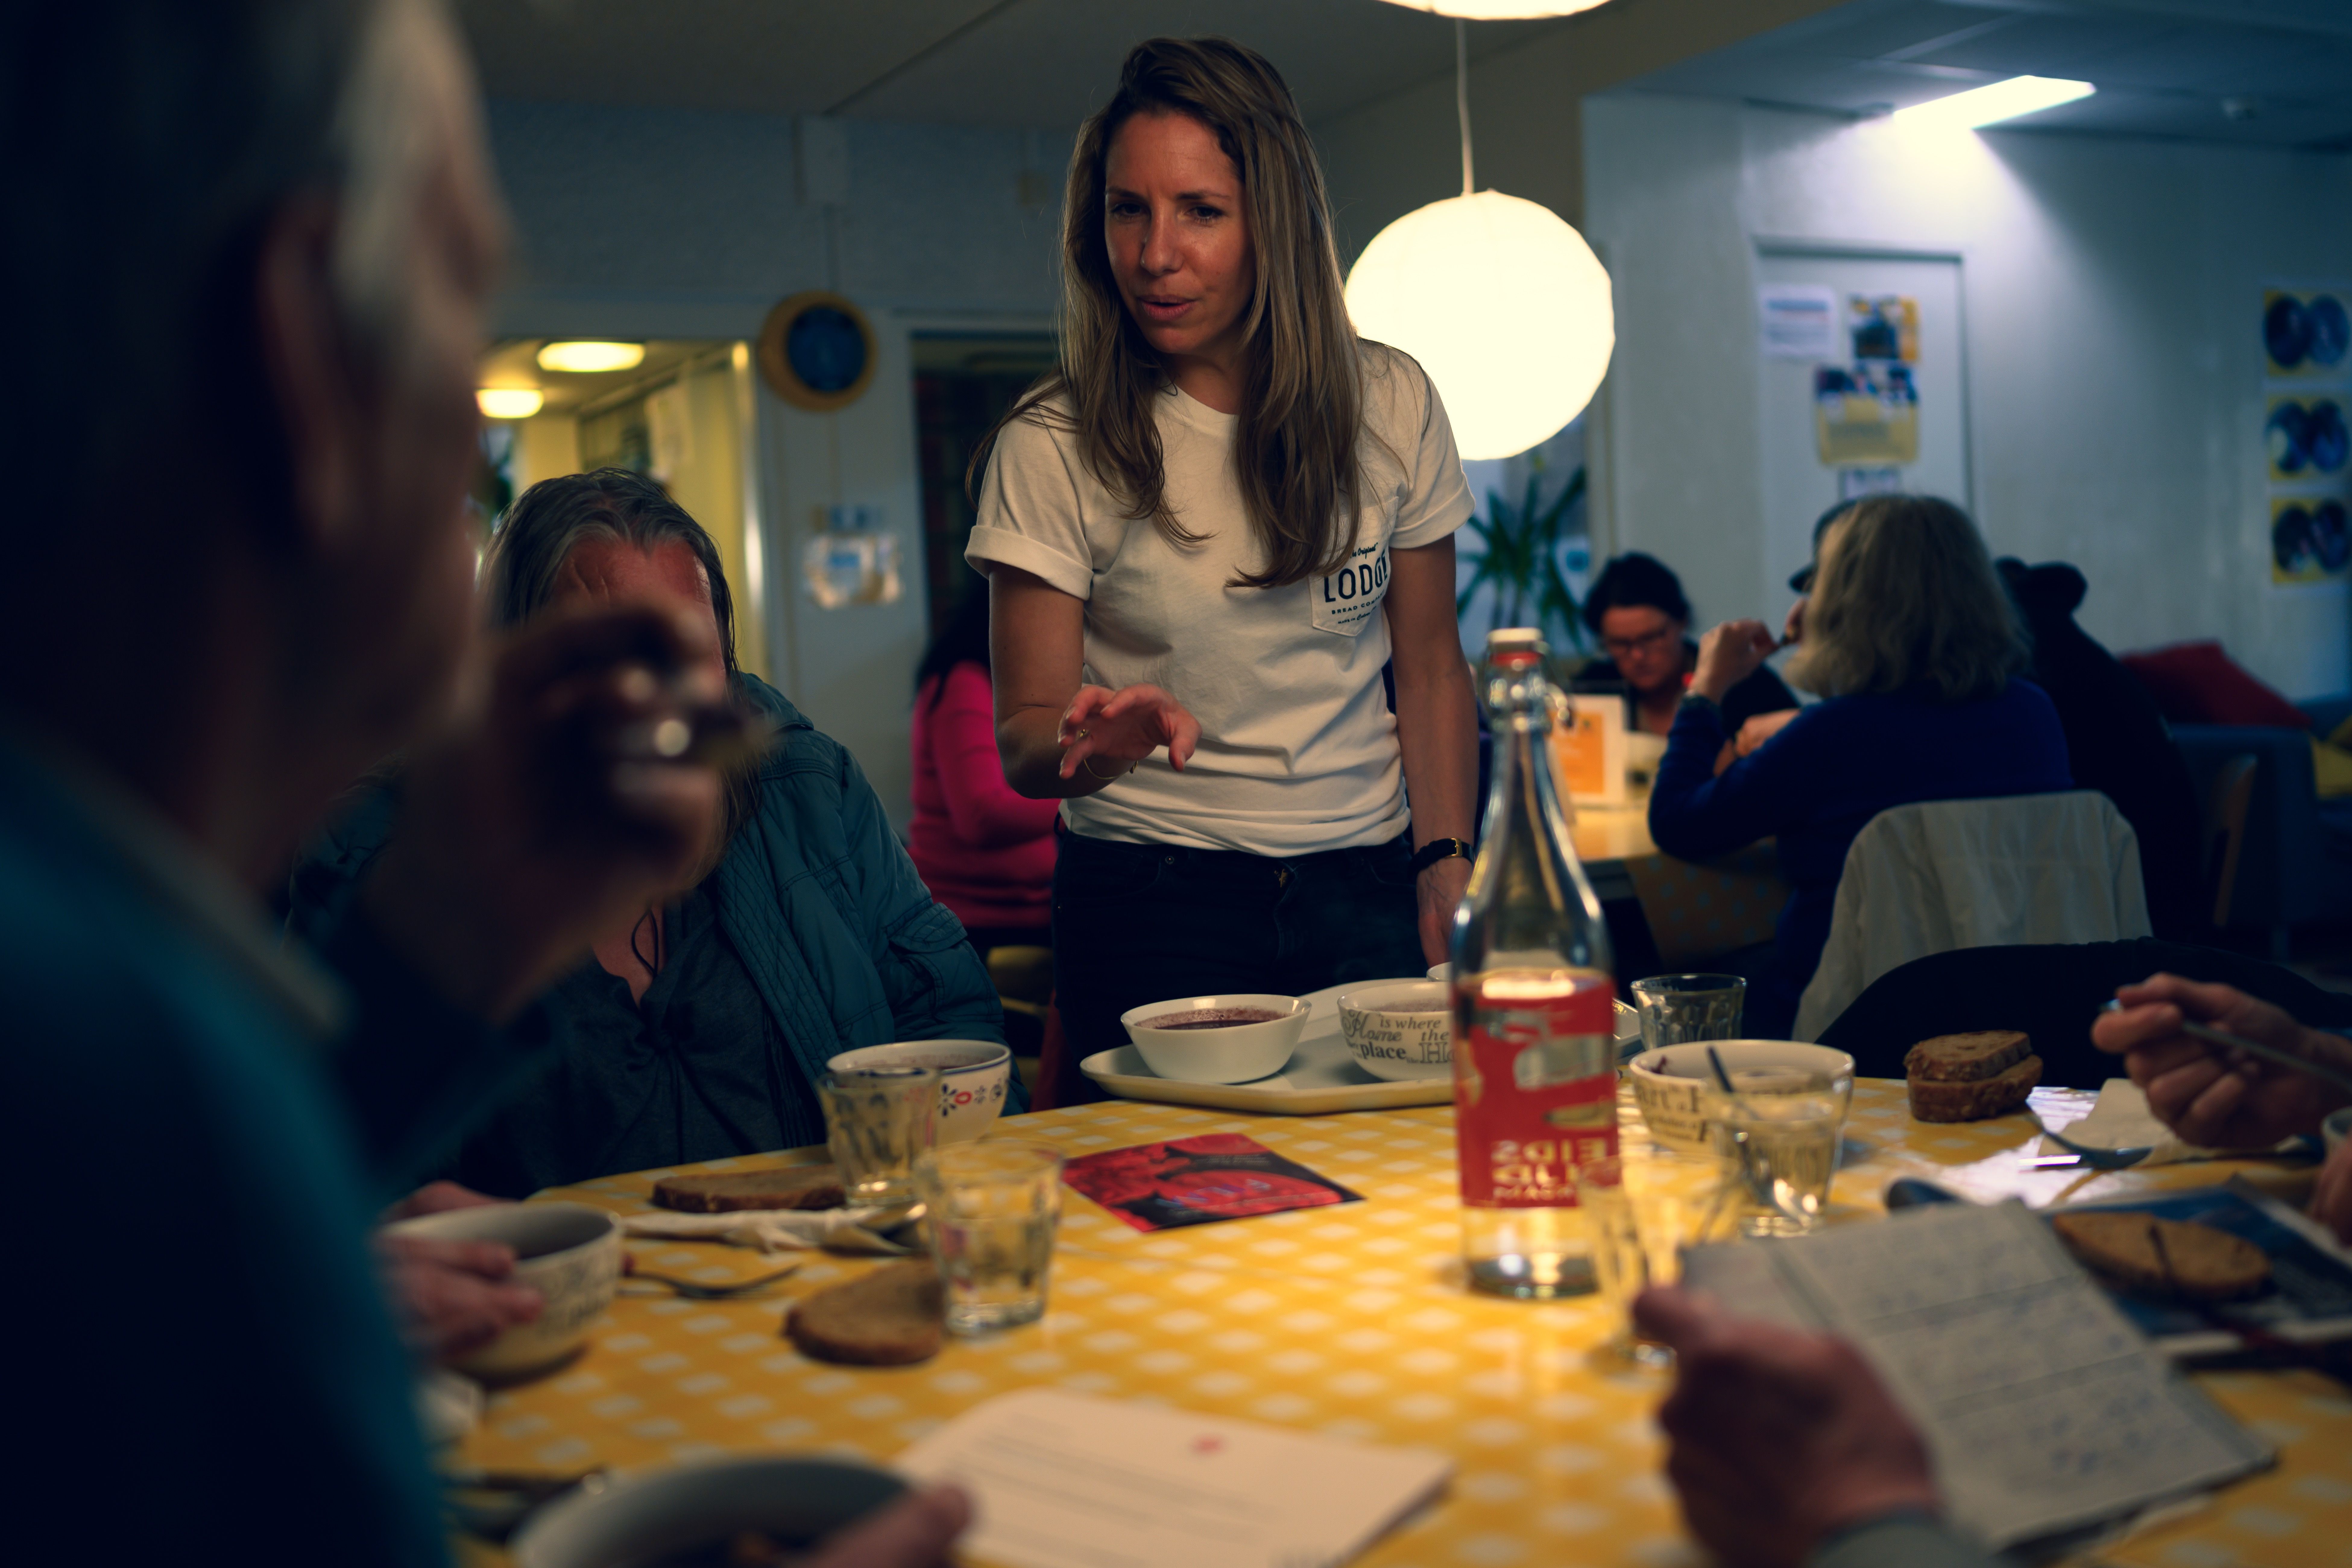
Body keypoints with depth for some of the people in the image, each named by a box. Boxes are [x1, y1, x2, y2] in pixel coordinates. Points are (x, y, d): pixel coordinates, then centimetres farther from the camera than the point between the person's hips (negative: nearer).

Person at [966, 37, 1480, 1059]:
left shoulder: (1390, 406, -1)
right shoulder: (1054, 446, -9)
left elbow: (1430, 668, 8)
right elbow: (1022, 739, -8)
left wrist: (1447, 867, -2)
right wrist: (1098, 745, -31)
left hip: (1365, 895, 3)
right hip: (1153, 907, -2)